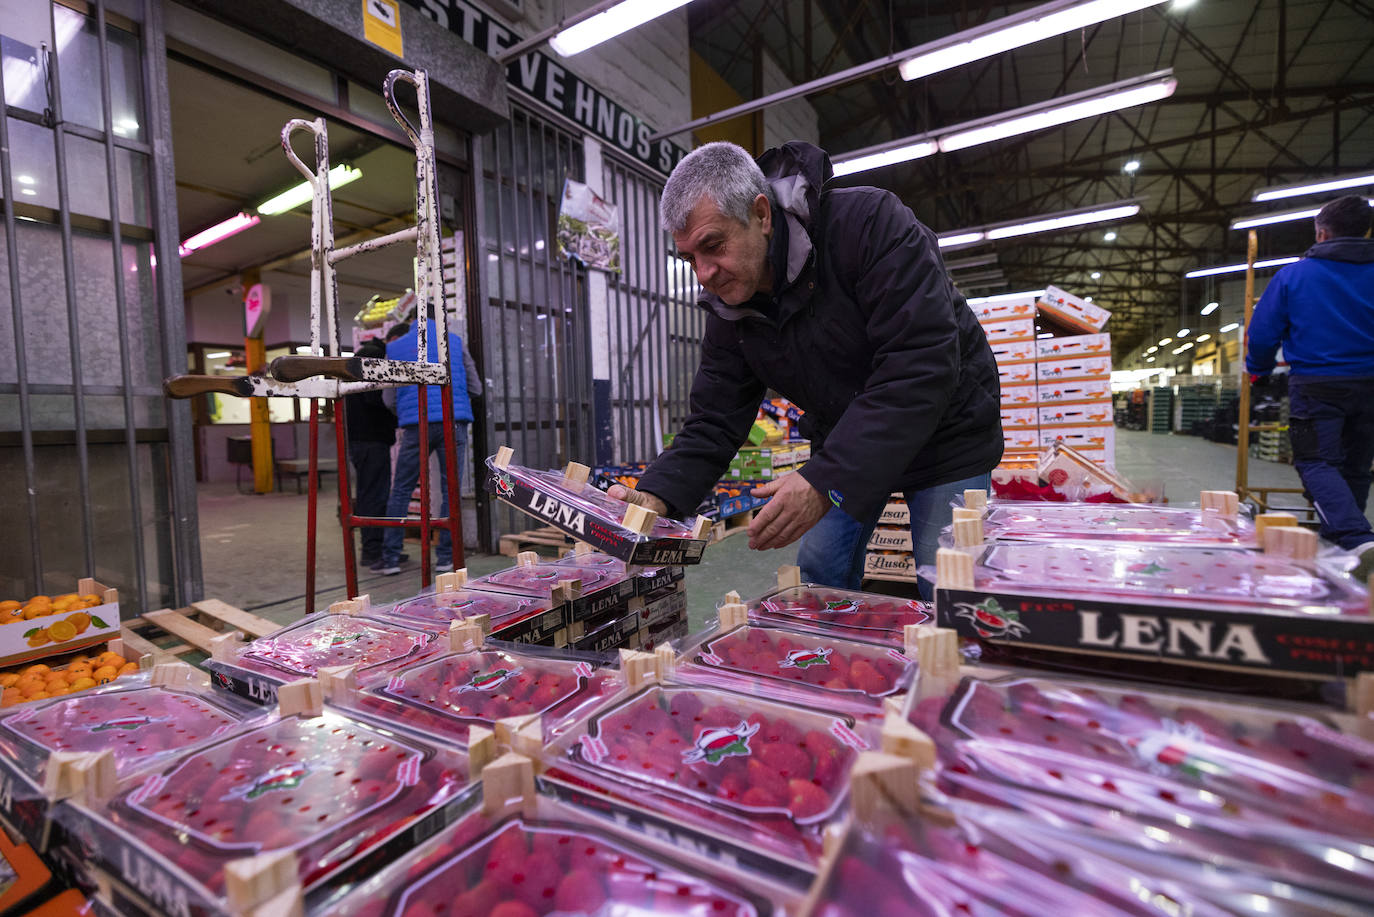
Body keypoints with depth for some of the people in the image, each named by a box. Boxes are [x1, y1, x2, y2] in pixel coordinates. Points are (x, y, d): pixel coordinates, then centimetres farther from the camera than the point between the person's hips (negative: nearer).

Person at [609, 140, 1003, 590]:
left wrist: (827, 482, -40)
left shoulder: (869, 223, -27)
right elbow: (712, 426, -9)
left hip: (941, 433, -4)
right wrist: (657, 495, -29)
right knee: (818, 580, 6)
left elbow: (923, 365, -35)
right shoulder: (727, 312, -9)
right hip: (842, 443, 5)